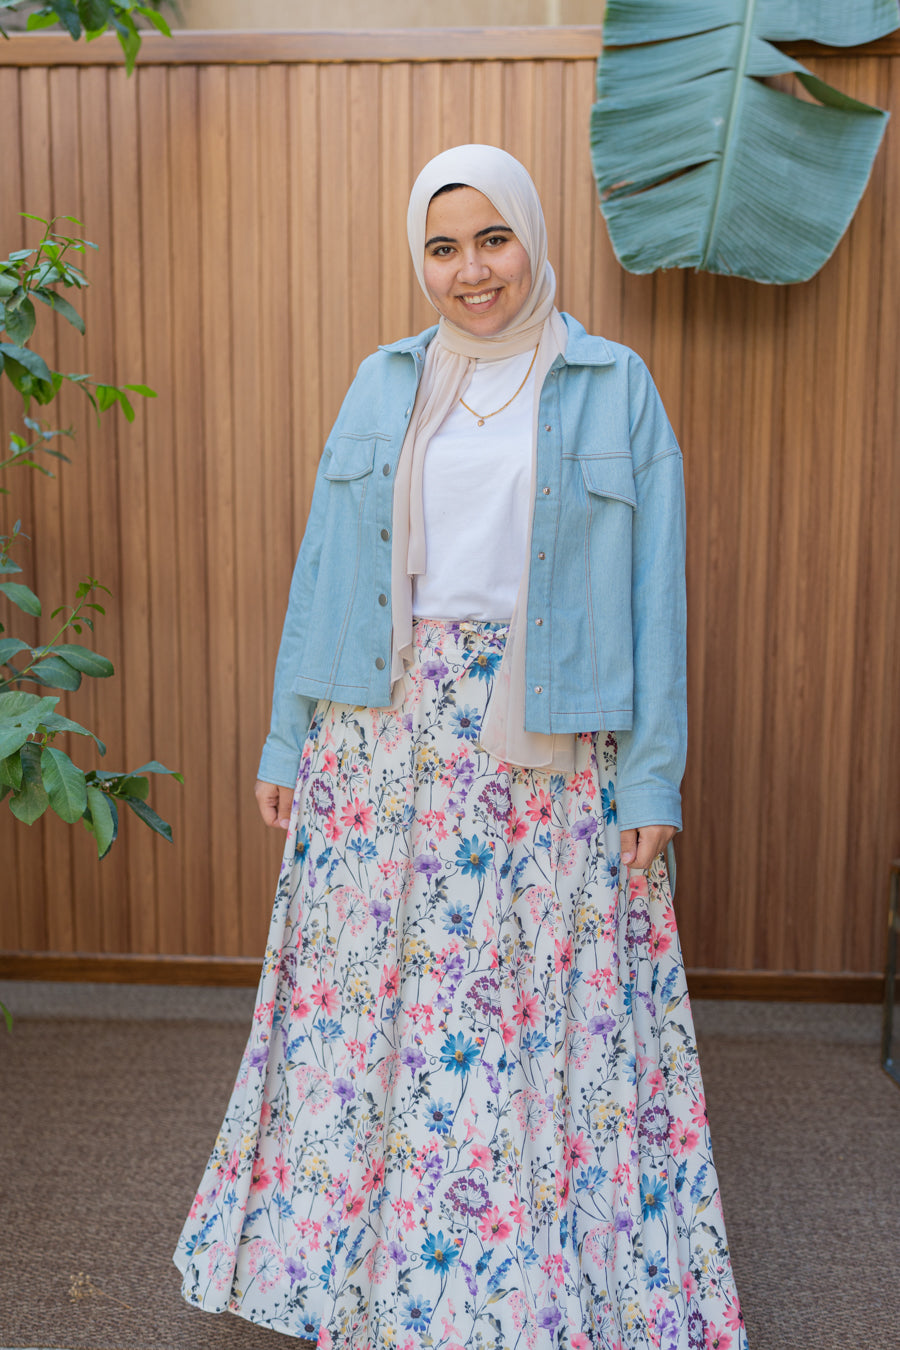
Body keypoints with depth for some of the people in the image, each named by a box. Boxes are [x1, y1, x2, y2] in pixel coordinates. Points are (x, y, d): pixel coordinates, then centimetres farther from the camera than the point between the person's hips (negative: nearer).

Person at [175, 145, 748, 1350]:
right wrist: (287, 740, 8)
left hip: (546, 750, -2)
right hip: (384, 732, 3)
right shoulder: (383, 385, 9)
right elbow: (324, 567, 10)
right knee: (368, 993, 10)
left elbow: (653, 596, -2)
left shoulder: (616, 389, 1)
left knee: (539, 1008, 4)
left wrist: (652, 779, -6)